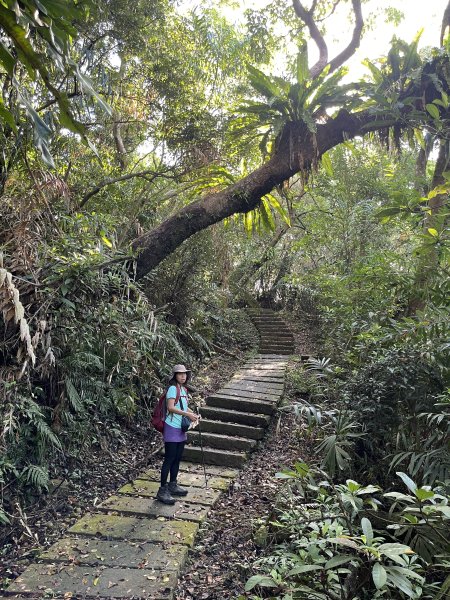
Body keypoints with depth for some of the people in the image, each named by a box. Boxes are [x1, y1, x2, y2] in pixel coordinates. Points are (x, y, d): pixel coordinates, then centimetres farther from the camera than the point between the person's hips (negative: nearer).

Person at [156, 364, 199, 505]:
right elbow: (170, 407, -24)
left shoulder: (184, 389, 12)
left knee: (177, 459, 15)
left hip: (181, 429, 8)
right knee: (169, 459, -4)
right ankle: (163, 490, 3)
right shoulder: (173, 388, -14)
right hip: (172, 428, -8)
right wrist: (188, 414, -26)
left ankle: (172, 485, 28)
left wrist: (193, 414, 3)